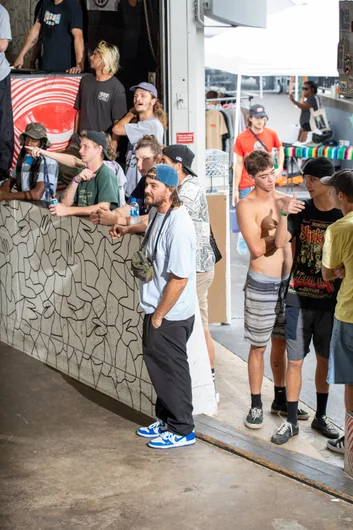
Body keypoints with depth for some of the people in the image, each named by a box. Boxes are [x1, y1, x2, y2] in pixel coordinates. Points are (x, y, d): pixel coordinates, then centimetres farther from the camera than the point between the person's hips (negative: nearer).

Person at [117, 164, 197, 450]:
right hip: (157, 309, 9)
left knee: (172, 371, 4)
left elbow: (180, 278, -25)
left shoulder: (178, 225, -25)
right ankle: (167, 420, 35)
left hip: (170, 315, -9)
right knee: (158, 366, 19)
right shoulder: (158, 214, 4)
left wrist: (158, 315, -18)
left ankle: (182, 430, 20)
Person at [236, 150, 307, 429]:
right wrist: (283, 218, -20)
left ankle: (281, 397, 30)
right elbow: (257, 248, -19)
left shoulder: (286, 200, 6)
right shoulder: (246, 205, -10)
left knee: (281, 342, 16)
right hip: (262, 283, -5)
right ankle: (256, 405, 13)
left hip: (288, 280, 5)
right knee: (259, 346, 3)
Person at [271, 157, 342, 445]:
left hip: (329, 301, 0)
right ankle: (291, 421, 13)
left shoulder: (343, 216, -4)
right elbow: (280, 242, -13)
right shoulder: (301, 210, -1)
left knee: (325, 360, 13)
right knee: (295, 361, 2)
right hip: (299, 298, 0)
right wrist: (283, 214, -26)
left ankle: (321, 416, 29)